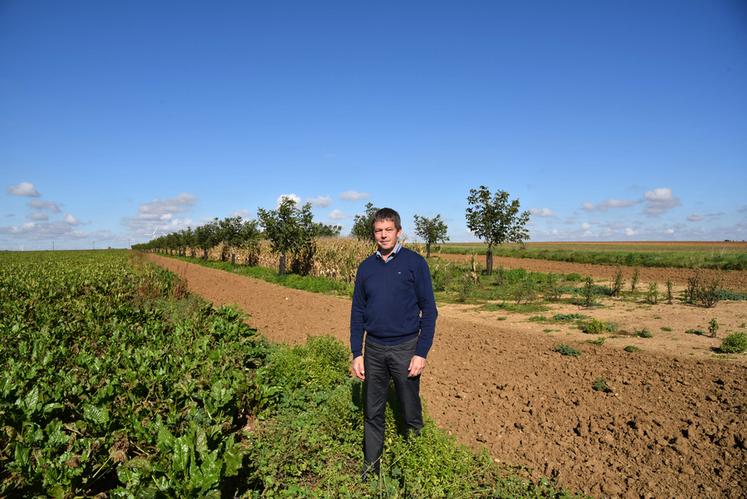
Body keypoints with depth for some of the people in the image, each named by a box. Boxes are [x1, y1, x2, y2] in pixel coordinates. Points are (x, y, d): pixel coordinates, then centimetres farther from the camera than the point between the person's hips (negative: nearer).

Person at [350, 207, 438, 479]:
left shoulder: (415, 263, -5)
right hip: (373, 349, 3)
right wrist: (356, 354, 3)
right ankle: (371, 466, 30)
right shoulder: (366, 267, 6)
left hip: (405, 348, -3)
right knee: (372, 412, 13)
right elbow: (357, 312, 8)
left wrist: (421, 353, -11)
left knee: (411, 413, 11)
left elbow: (428, 309, -5)